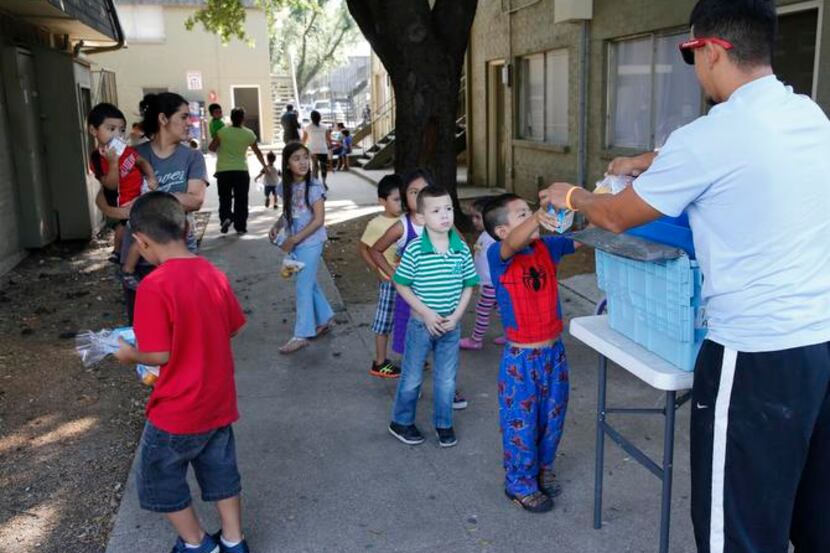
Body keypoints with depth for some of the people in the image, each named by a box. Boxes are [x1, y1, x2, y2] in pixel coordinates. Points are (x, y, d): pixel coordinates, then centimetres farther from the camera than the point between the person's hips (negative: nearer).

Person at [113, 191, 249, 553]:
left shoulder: (154, 286, -24)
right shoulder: (214, 275, -4)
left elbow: (160, 354, -21)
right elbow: (233, 328, 7)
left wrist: (130, 354, -2)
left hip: (178, 410, -6)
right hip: (219, 402, 6)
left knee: (159, 479, 19)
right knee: (221, 472, 22)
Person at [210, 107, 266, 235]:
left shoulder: (222, 131, -4)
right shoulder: (248, 133, -1)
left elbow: (211, 148, -2)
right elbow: (257, 152, 9)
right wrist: (264, 165, 24)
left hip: (223, 171, 0)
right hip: (241, 170, 0)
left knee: (225, 198, 12)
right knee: (241, 200, 8)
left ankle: (225, 217, -10)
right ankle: (240, 226, 8)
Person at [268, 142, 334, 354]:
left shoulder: (314, 187, -15)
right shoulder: (285, 187, 3)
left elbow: (319, 220, -18)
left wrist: (294, 239, -18)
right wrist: (276, 226, -4)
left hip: (310, 243, -6)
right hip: (294, 242, 6)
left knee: (303, 286, -3)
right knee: (309, 283, 16)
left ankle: (302, 335, 5)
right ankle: (325, 318, 35)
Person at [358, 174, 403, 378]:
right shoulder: (377, 224, -14)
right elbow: (362, 248, -4)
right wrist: (378, 271, -8)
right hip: (390, 280, -5)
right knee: (385, 320, 6)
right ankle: (380, 363, 17)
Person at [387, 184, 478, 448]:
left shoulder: (462, 249, -8)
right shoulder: (414, 250, -17)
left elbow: (468, 286, 0)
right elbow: (401, 285, -10)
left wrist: (456, 316, -10)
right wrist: (427, 314, -15)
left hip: (451, 326, 3)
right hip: (421, 323, -3)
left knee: (446, 379, 15)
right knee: (412, 377, 13)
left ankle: (443, 424, 34)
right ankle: (401, 422, 32)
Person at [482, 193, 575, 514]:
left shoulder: (546, 247, 0)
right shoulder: (498, 256, -17)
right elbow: (513, 244, -39)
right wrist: (537, 217, -57)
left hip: (554, 351, 6)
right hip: (521, 357, -5)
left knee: (552, 417, 20)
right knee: (521, 422, 8)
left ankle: (543, 468, 43)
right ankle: (520, 484, 27)